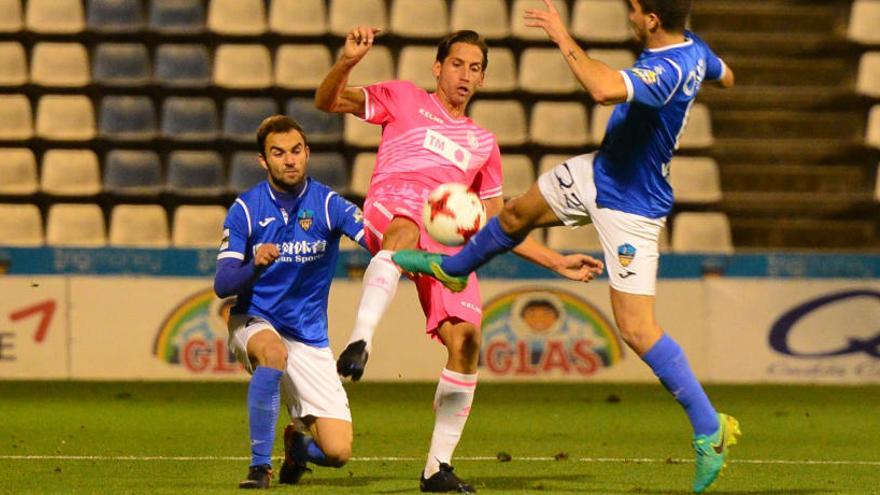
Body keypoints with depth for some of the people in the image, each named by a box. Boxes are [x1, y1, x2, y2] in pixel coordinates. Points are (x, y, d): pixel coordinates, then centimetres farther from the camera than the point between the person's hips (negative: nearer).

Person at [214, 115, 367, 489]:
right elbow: (222, 285, -11)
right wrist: (255, 265, -32)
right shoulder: (245, 209, -6)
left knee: (338, 452, -11)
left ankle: (297, 443, 28)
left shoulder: (328, 204, -7)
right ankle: (260, 465, -28)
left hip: (310, 338, 1)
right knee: (274, 351, -40)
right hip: (253, 323, -1)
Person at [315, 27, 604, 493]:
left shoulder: (483, 143, 33)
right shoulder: (405, 99, 23)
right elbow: (328, 101, 14)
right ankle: (360, 340, -62)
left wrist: (558, 262, 27)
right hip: (393, 206, -4)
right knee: (405, 235, -43)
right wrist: (347, 61, -6)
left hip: (448, 236, 4)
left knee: (465, 340, -13)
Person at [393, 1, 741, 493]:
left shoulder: (668, 71, -35)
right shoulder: (693, 48, -6)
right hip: (598, 173, 10)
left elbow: (605, 88, -54)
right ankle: (452, 267, 57)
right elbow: (725, 76, 18)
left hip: (630, 206, -10)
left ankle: (710, 427, -1)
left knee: (637, 328, -10)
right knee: (517, 213, 27)